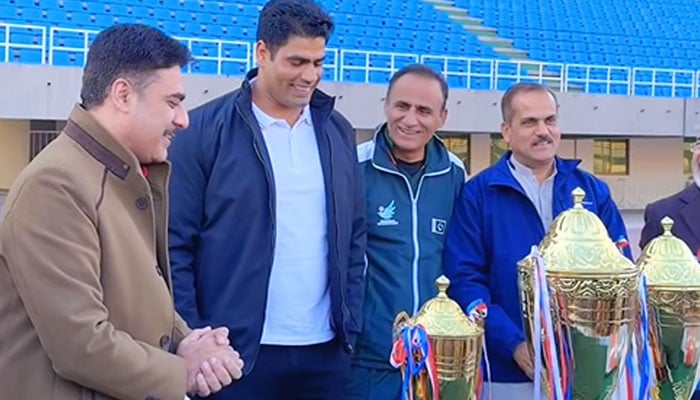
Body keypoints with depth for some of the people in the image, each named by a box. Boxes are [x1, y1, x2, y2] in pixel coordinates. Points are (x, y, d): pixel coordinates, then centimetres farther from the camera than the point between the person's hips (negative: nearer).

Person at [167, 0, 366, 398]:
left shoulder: (338, 132, 8)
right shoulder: (204, 131, -7)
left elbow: (355, 236, 12)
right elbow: (176, 243, -7)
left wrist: (351, 323, 5)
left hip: (326, 350, 4)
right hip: (238, 351, -4)